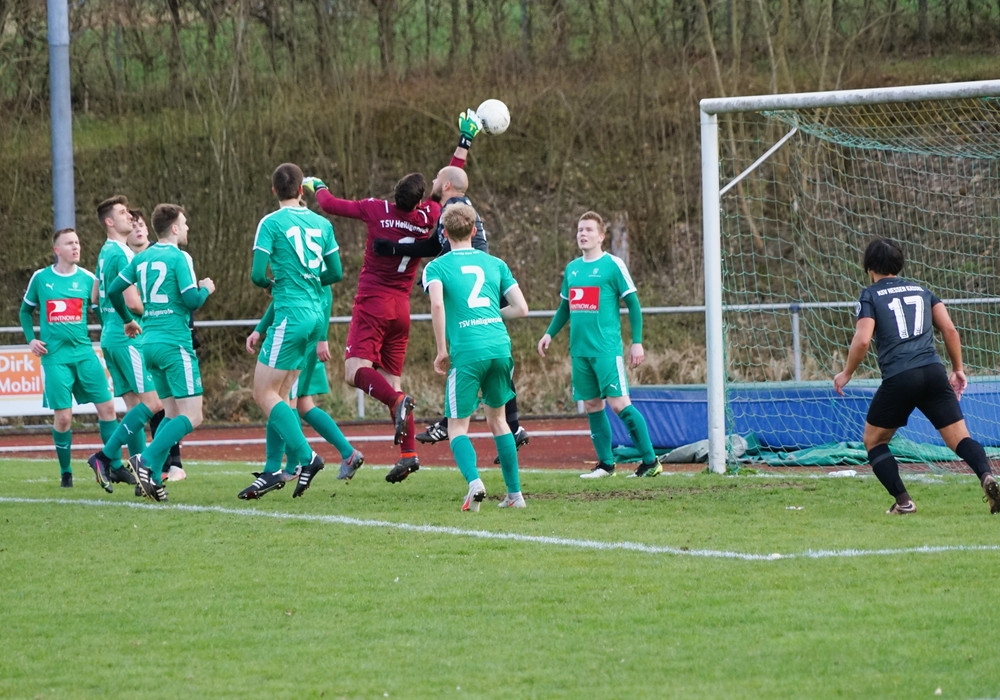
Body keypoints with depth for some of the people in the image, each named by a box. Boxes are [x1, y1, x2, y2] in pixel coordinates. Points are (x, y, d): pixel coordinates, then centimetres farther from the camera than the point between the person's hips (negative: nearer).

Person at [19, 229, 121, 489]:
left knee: (107, 407, -5)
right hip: (55, 356, -2)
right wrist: (31, 339, 2)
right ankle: (65, 472, 13)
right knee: (63, 417, -5)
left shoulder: (87, 279, 5)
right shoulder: (40, 278, 4)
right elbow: (26, 311, 16)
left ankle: (116, 467, 2)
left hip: (84, 352, 2)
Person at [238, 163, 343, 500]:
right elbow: (335, 273, 12)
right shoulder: (322, 224, 9)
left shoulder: (271, 223, -8)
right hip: (316, 316, 7)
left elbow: (258, 275, -12)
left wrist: (270, 283, 10)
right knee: (279, 395, 12)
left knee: (265, 393, -3)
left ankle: (305, 457, -14)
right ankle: (273, 470, 10)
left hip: (290, 315, -7)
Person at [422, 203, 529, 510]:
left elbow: (437, 305, -14)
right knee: (497, 419, 20)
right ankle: (515, 493, 19)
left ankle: (474, 481, -23)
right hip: (500, 347, 4)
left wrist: (442, 351, -6)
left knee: (458, 427, 4)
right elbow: (521, 308, 11)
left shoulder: (436, 267, 5)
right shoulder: (495, 263, 15)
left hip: (466, 352, -4)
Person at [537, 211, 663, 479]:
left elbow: (633, 304, -3)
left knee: (619, 403, -11)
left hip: (607, 348, -6)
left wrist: (637, 342, -8)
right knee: (592, 405, 6)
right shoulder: (572, 268, 14)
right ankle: (606, 464, 12)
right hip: (579, 350, 6)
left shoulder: (613, 265, -4)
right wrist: (550, 333, 14)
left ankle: (650, 461, -6)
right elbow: (565, 307, 25)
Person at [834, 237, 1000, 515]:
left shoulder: (870, 296, 7)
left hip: (898, 378, -3)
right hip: (934, 373, 3)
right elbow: (950, 329, 13)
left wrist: (846, 374, 8)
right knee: (960, 440, -1)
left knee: (874, 441, 17)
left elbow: (863, 340, -6)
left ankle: (903, 501, 4)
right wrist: (958, 369, 23)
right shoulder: (921, 290, 20)